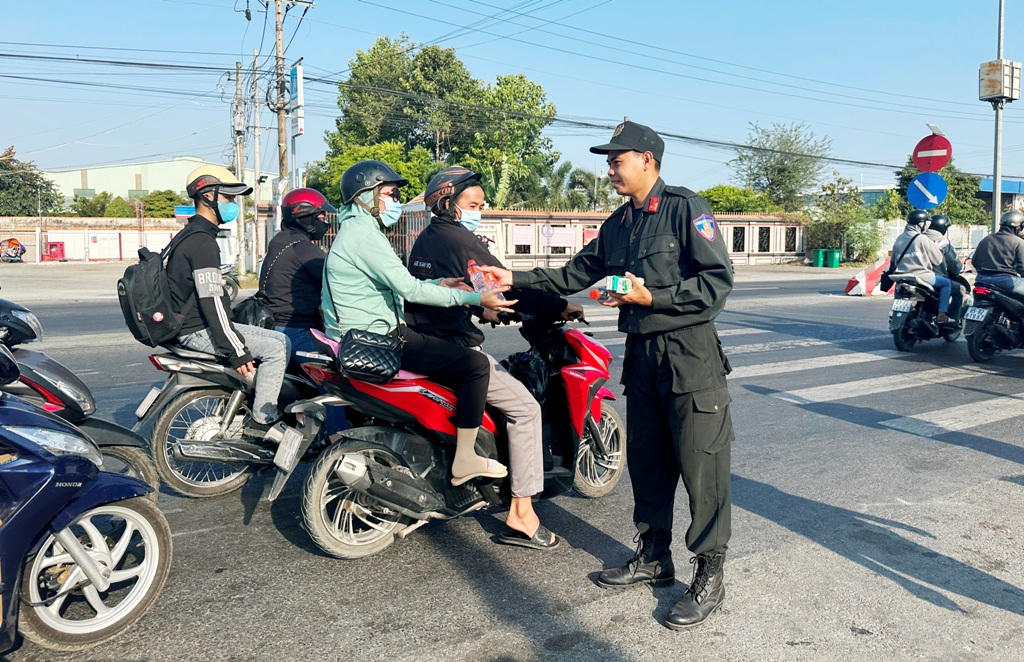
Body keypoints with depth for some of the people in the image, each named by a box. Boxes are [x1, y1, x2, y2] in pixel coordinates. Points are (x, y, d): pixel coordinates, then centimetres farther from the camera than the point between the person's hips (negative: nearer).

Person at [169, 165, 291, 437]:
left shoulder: (190, 235, 16)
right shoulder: (203, 242, -17)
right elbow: (211, 301, -24)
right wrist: (236, 351, -25)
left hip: (191, 324, 11)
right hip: (199, 330, -11)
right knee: (277, 345, -15)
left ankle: (244, 408, 20)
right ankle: (261, 420, -13)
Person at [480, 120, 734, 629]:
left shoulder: (686, 209, -8)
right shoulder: (616, 225, 16)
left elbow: (718, 280, -14)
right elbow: (577, 273, 18)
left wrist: (651, 297, -19)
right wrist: (517, 279, 11)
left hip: (690, 357, -8)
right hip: (641, 355, 8)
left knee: (701, 466, -2)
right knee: (645, 460, 14)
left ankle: (710, 576, 10)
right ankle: (653, 558, 28)